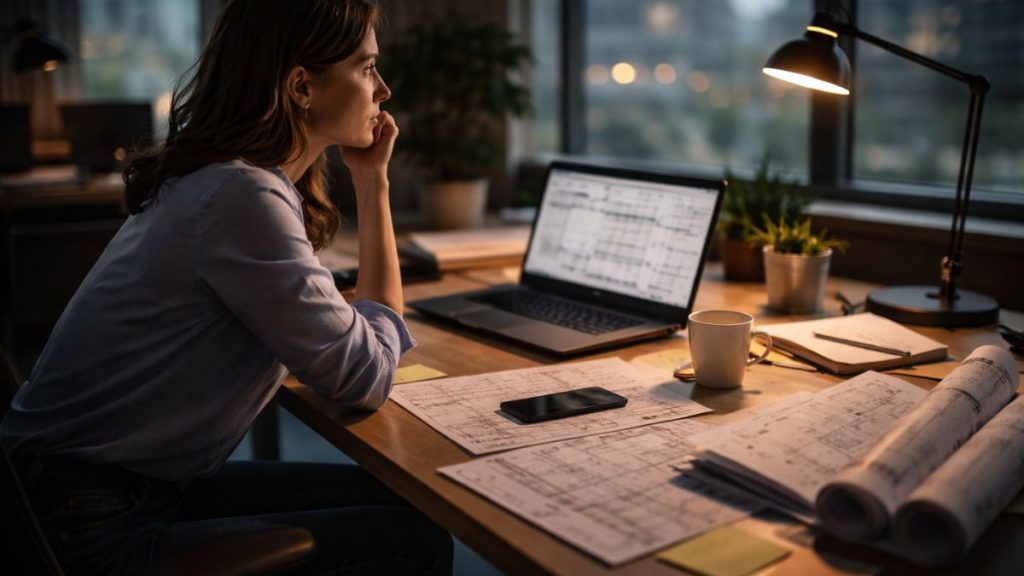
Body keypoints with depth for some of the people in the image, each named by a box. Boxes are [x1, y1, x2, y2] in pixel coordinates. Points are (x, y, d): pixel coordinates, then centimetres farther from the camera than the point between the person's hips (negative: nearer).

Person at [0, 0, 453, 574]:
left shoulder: (229, 177, 6)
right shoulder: (244, 198, -23)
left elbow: (341, 326, 9)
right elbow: (368, 378, -16)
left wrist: (371, 181, 6)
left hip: (142, 484, 9)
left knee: (404, 501, 8)